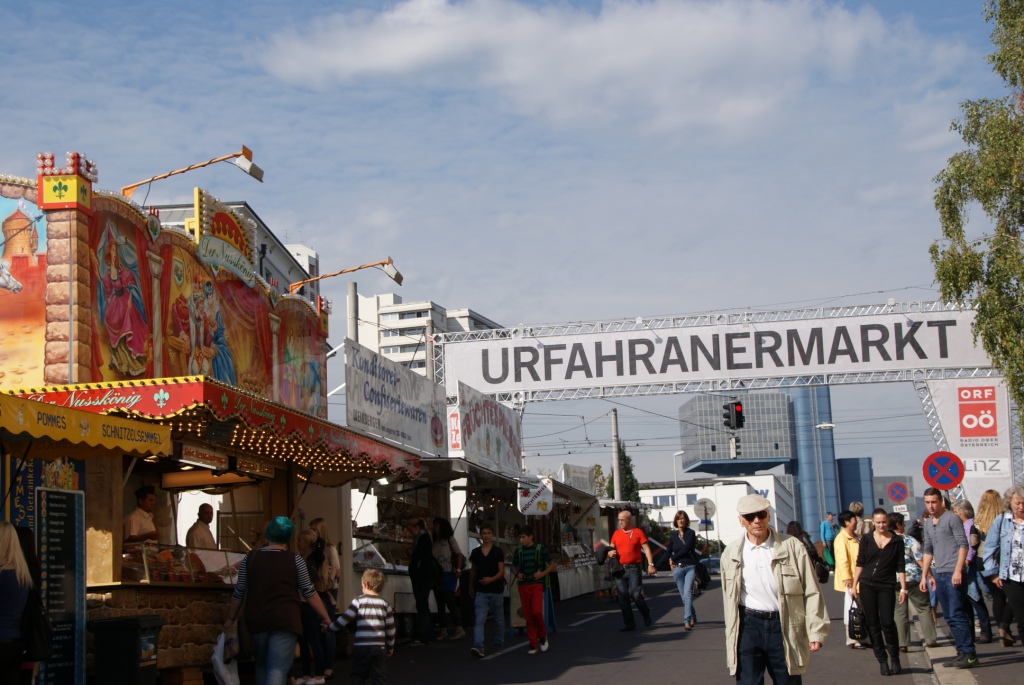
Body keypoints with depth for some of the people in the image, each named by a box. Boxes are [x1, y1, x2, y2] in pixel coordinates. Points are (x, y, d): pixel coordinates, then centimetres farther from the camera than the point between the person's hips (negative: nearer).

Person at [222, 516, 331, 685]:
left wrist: (231, 618, 23)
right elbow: (309, 592, 2)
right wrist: (325, 617, 13)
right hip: (286, 620, -3)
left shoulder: (249, 559, 4)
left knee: (262, 666, 22)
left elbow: (239, 593, 9)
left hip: (257, 620, 3)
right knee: (278, 671, -6)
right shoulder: (295, 560, -2)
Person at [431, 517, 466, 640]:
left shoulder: (449, 539, 2)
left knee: (450, 601, -10)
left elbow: (459, 554, -3)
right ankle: (442, 630, 9)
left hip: (448, 575, -6)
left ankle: (458, 629, -7)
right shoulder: (434, 542, 15)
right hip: (437, 575, 6)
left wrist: (458, 570, -12)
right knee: (440, 604, 6)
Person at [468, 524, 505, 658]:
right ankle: (478, 647, -23)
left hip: (496, 591, -1)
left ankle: (499, 644, 31)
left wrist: (491, 579, -26)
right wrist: (471, 586, 22)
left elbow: (501, 571, -9)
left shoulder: (498, 551, -4)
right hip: (481, 591, 1)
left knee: (499, 619, 13)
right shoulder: (475, 552, 3)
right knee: (479, 620, -12)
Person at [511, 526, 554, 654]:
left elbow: (552, 565, 4)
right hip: (523, 586, 4)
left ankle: (542, 636, 8)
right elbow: (514, 566, 21)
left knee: (536, 611, -18)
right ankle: (533, 644, 10)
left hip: (537, 585, -4)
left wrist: (542, 573, -11)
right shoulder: (518, 551, 8)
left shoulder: (541, 549, -1)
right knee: (528, 616, 2)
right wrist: (517, 574, 0)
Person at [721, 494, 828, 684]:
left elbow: (811, 592, -1)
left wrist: (816, 631, -6)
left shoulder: (793, 547, -3)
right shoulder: (731, 554, 5)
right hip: (748, 626, 1)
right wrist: (731, 636, 13)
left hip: (785, 627, -1)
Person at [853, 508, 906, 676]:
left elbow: (901, 567, 4)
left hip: (886, 586, -1)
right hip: (867, 585, 2)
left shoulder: (897, 541, 3)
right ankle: (882, 661, 10)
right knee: (873, 624, 2)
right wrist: (854, 585, 4)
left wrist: (903, 589, -1)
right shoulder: (866, 539, 5)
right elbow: (860, 564, 8)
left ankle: (895, 659, 7)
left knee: (888, 623, -9)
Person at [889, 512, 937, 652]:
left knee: (900, 611, 7)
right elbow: (920, 560, -9)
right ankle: (930, 639, 6)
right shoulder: (910, 540, -6)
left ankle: (903, 643, 4)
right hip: (912, 579, -3)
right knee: (924, 608, 8)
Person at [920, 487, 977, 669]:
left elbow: (963, 544, -11)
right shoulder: (928, 524, 16)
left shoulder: (951, 518, -6)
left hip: (953, 574, -8)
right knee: (949, 617, 9)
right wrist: (925, 576, 18)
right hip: (939, 575, 8)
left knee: (957, 615, -10)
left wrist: (958, 571, -18)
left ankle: (969, 655, -6)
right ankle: (962, 651, 15)